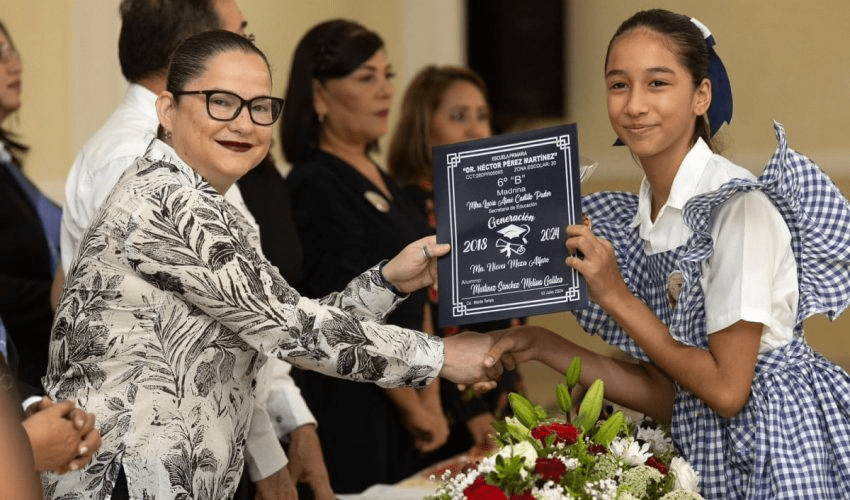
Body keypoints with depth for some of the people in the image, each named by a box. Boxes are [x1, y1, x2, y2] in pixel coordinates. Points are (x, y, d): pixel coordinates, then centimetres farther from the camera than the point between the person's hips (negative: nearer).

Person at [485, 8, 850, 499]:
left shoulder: (739, 206, -17)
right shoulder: (636, 223, 5)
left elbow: (725, 389, -18)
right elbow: (670, 397, 5)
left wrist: (615, 298, -16)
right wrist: (544, 347, 1)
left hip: (783, 451, -6)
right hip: (714, 457, 6)